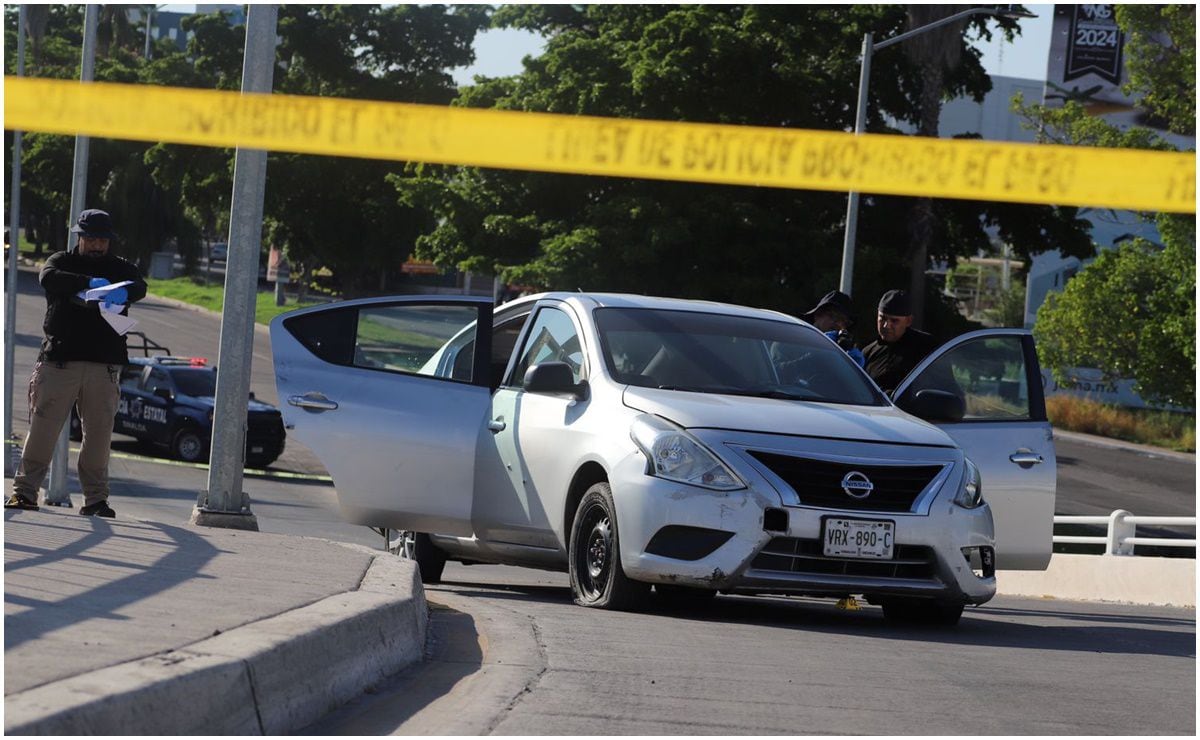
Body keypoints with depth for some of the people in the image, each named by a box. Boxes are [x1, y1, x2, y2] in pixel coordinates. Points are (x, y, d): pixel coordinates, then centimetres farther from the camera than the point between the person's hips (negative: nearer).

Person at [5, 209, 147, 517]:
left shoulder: (120, 268, 15)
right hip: (58, 360, -2)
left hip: (104, 364, 2)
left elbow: (139, 287, -5)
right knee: (42, 429, -5)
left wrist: (123, 293, -30)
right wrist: (90, 283, -28)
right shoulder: (62, 261, 10)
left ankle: (95, 499, 8)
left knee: (99, 434, 1)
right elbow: (48, 278, -13)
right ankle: (24, 491, -1)